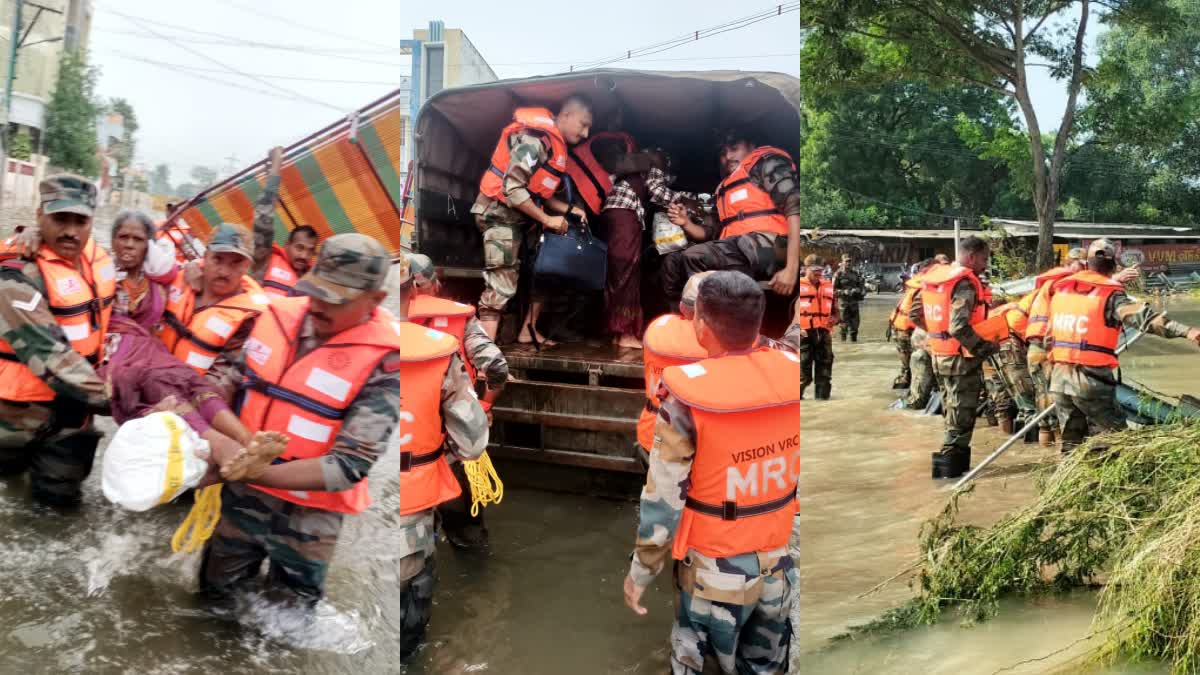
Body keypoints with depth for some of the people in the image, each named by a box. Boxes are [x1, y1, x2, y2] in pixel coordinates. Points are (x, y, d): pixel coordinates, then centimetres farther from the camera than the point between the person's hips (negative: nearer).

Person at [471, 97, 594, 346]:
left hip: (524, 216, 10)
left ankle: (528, 331, 23)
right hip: (500, 213, -10)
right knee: (501, 287, -15)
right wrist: (547, 219, -19)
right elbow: (512, 189, -26)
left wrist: (569, 209, 1)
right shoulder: (536, 139, -21)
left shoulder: (555, 144, 10)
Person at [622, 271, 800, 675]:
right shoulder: (792, 375, -9)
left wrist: (640, 572, -3)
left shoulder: (688, 396, -21)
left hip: (717, 571, -4)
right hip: (782, 562, 4)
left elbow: (664, 498, -15)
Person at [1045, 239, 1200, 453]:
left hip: (1059, 376, 6)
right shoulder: (1110, 295, -8)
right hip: (1091, 379, -5)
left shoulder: (1061, 288, 8)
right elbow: (1142, 316, -22)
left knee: (1071, 440, 15)